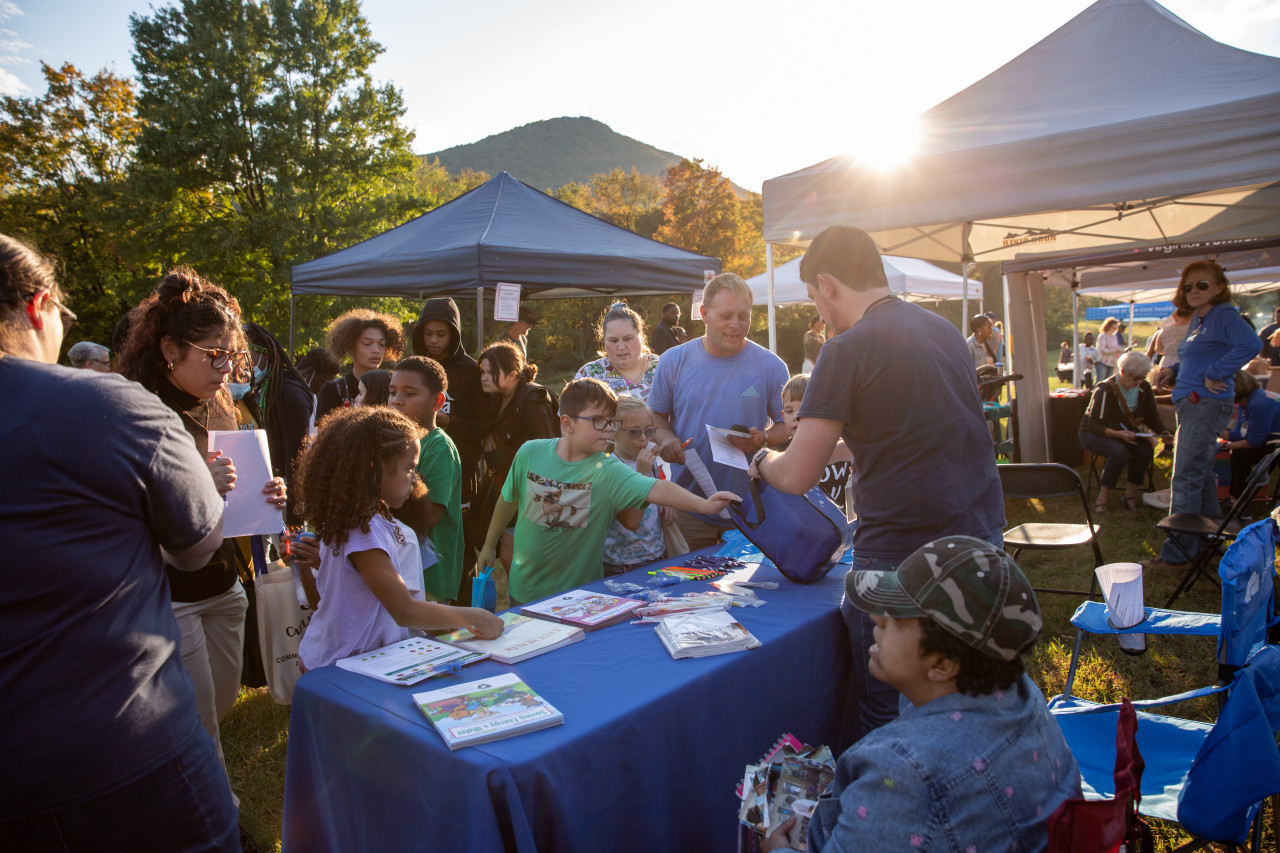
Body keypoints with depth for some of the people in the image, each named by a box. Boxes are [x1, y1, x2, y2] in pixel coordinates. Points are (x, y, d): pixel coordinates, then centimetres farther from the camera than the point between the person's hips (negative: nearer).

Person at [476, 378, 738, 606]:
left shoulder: (610, 471, -18)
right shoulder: (530, 452, -12)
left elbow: (655, 489, -33)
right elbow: (508, 500, 3)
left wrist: (703, 504, -48)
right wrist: (489, 545, 14)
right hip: (525, 589, 2)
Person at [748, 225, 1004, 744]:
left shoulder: (848, 351, -14)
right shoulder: (946, 331, 9)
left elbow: (797, 477, -14)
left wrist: (761, 459, 7)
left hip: (902, 557, -8)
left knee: (883, 714, 9)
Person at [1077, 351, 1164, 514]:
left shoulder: (1144, 389, -2)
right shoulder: (1105, 390, -20)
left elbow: (1152, 418, 6)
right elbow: (1094, 425, -22)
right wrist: (1117, 434, -37)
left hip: (1124, 432, 5)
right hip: (1094, 434, -5)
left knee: (1146, 450, -25)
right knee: (1119, 452, -35)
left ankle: (1130, 495, -9)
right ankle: (1101, 499, -25)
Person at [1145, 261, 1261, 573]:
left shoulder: (1224, 315, -11)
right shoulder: (1198, 319, 17)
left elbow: (1251, 344, -29)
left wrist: (1214, 375, -24)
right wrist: (1173, 371, 9)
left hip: (1206, 404, -10)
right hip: (1192, 404, 10)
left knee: (1185, 480, -8)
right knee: (1202, 478, 17)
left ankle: (1176, 554, -3)